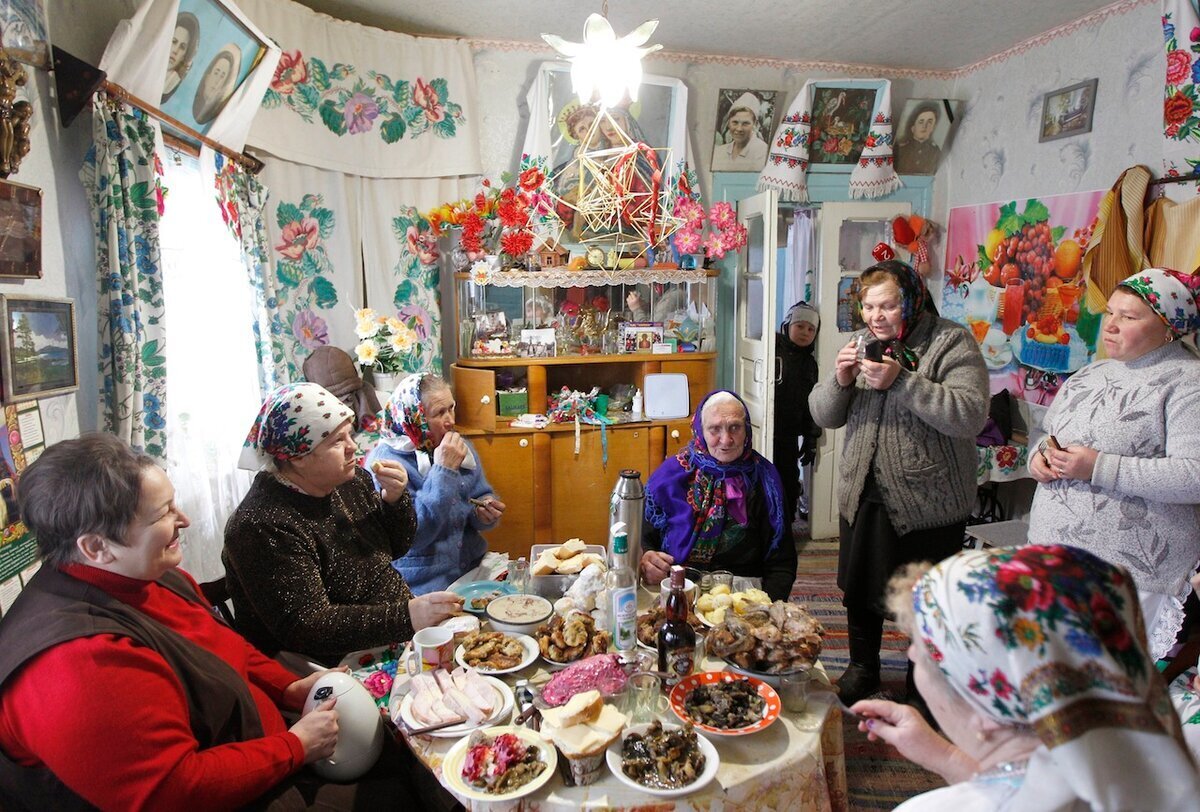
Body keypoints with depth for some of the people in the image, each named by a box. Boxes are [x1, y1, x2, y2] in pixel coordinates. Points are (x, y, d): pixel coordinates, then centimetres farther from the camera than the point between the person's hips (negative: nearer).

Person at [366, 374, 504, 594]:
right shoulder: (384, 461, -14)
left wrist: (486, 512, -10)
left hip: (473, 568, 6)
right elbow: (412, 537, -21)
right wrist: (444, 470, -24)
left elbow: (482, 495, 14)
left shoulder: (460, 447, 6)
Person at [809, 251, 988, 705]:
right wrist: (840, 380, -14)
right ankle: (863, 666, 43)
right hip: (863, 496, 5)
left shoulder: (951, 343, -9)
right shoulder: (861, 345, 8)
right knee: (859, 590, 19)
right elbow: (823, 416, 6)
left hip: (928, 502, -5)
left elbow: (971, 416, -23)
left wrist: (901, 381, -27)